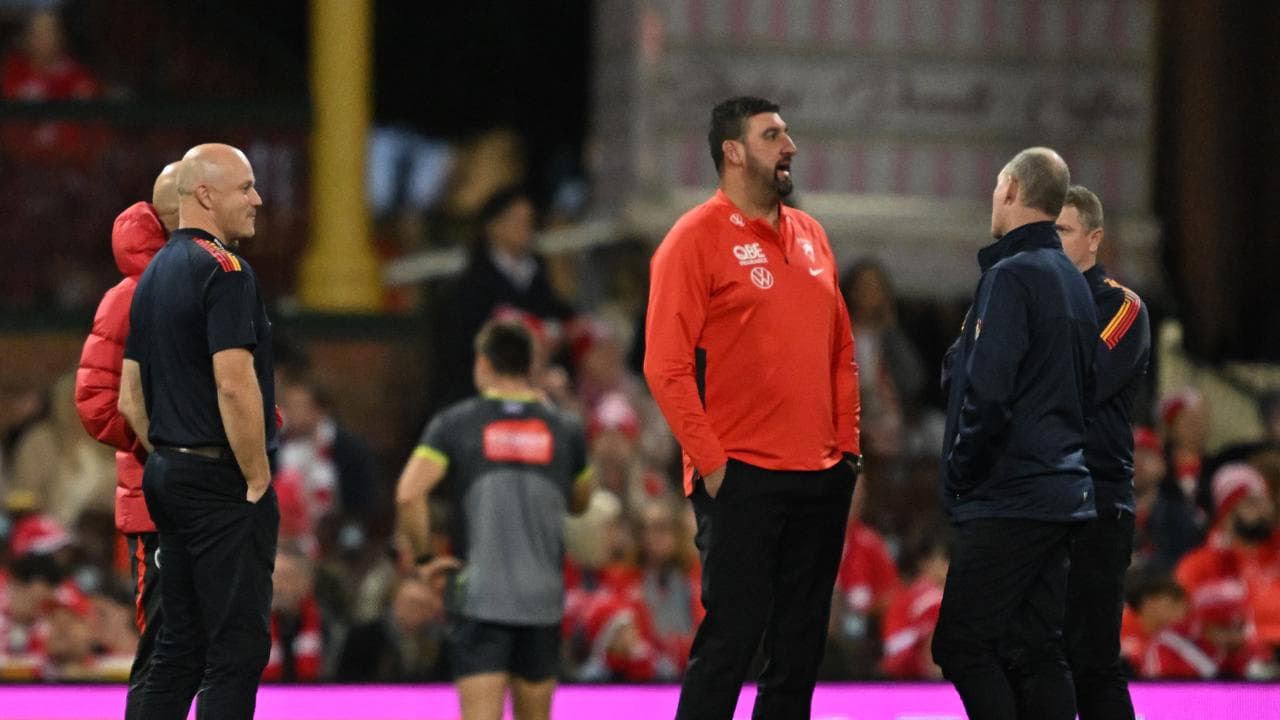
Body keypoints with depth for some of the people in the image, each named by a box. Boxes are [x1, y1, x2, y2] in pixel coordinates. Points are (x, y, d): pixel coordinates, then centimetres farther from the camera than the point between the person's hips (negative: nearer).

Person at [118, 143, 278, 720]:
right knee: (237, 648, -8)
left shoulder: (155, 273, 15)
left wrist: (166, 462, 20)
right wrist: (258, 482, -16)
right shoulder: (224, 271, -14)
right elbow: (235, 385, -23)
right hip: (221, 480, -9)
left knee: (179, 644, 11)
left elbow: (130, 399, 18)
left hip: (168, 475, 9)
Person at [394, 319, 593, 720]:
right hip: (543, 598, 2)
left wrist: (423, 559, 1)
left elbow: (408, 494, -13)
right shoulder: (564, 431, 6)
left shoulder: (454, 424, -1)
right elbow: (580, 503, 23)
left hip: (478, 594, -2)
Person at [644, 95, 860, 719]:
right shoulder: (696, 238, -6)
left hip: (822, 478, 7)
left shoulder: (810, 235, 15)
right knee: (731, 637, -9)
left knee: (800, 645, 8)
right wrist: (711, 463, -14)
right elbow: (666, 366, -11)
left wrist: (846, 441, 11)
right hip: (740, 480, -7)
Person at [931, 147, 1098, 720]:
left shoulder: (1012, 276, -12)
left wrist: (960, 475, -9)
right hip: (1064, 493, 9)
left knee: (961, 645, -8)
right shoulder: (1074, 282, 16)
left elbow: (988, 392, -20)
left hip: (1009, 499, -9)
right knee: (1036, 652, 9)